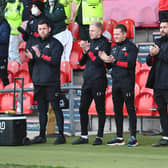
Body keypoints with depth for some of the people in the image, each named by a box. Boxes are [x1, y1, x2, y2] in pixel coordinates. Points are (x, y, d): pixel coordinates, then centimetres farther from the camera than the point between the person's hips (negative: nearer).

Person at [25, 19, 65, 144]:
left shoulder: (55, 43, -3)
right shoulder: (36, 43, 16)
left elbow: (55, 60, -15)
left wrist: (40, 55, -24)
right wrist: (30, 57, -6)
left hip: (51, 82, -6)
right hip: (38, 82, 6)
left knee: (56, 108, -6)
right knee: (42, 110, 11)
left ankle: (61, 135, -6)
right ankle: (42, 135, 15)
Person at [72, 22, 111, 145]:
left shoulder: (104, 43, -5)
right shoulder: (91, 43, 17)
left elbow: (100, 62, -16)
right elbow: (81, 62, 14)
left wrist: (89, 50, -12)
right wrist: (84, 51, -3)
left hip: (98, 81, -8)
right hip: (87, 81, 8)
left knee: (100, 110, -1)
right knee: (83, 109, 7)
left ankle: (100, 137, 3)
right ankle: (84, 136, 14)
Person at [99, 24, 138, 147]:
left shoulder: (131, 47, -3)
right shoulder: (114, 48, 19)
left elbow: (130, 63, -15)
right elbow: (111, 64, 18)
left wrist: (115, 61, -20)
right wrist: (106, 59, -3)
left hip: (127, 82, -7)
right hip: (115, 82, 7)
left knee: (130, 109, -6)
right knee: (117, 110, 8)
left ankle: (133, 137, -6)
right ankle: (119, 137, 13)